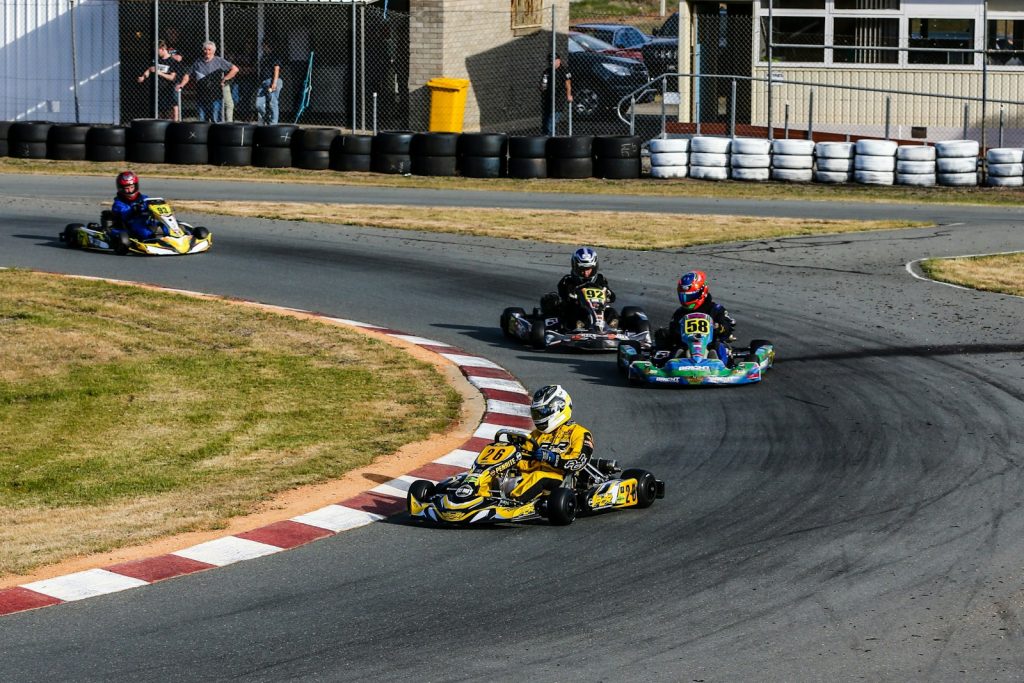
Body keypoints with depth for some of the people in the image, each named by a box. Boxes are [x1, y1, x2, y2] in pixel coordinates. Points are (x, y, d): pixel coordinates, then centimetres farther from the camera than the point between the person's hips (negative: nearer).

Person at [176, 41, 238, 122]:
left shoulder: (219, 61, 1)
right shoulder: (198, 62, 13)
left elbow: (235, 69, -2)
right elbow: (188, 75, 18)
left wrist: (224, 80, -9)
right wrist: (182, 84, 2)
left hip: (215, 97, -4)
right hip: (201, 96, 4)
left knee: (216, 120, -9)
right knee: (201, 121, 4)